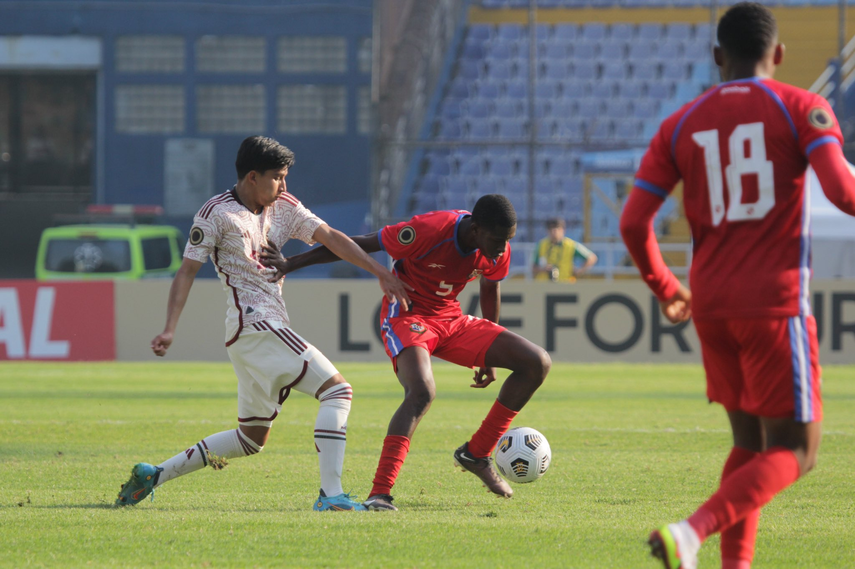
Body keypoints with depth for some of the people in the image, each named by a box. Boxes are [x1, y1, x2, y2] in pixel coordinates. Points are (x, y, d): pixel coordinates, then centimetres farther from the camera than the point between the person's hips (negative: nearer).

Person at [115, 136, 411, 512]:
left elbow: (331, 238, 7)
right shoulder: (218, 213, -5)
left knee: (251, 438, 14)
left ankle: (154, 475, 18)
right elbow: (187, 271, -6)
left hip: (273, 328, 9)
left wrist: (380, 273, -3)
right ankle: (330, 495, -22)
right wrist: (169, 329, -15)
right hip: (253, 324, -9)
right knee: (336, 390, -16)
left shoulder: (284, 207, 14)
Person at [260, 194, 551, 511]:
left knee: (537, 364, -4)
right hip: (407, 316, -7)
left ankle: (477, 455, 6)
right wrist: (290, 264, -17)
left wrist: (490, 356, 20)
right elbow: (358, 245, -20)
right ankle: (380, 494, -37)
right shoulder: (429, 231, -28)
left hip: (452, 320, 7)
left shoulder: (499, 252, -9)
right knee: (422, 392, -35)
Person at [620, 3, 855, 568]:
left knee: (751, 443, 19)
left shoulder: (681, 125, 10)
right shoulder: (802, 108, -1)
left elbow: (633, 224, 5)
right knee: (794, 452, -1)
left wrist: (666, 289, 21)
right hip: (775, 304, -5)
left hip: (711, 307, 5)